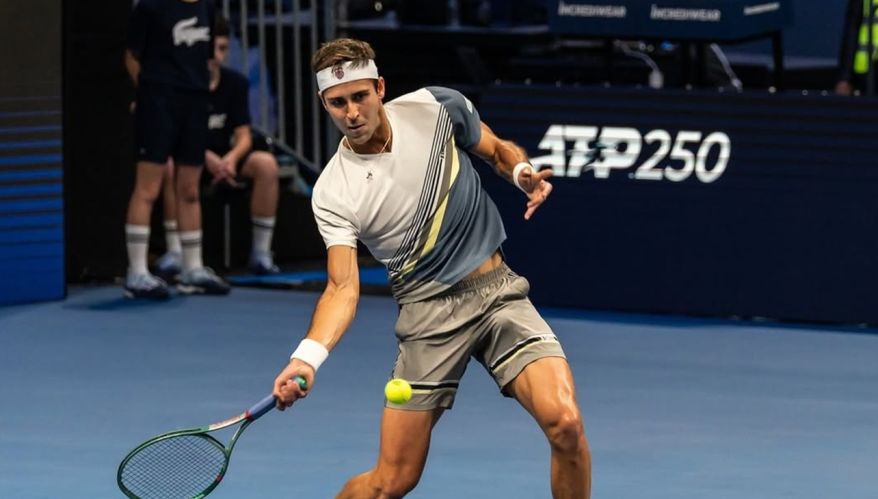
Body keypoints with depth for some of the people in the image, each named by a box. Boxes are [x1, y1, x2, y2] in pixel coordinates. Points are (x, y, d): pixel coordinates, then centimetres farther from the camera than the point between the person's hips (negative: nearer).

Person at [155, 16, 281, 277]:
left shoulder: (235, 82, -1)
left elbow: (243, 136, -3)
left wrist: (231, 158, -27)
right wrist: (207, 158, -32)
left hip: (223, 159, 3)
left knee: (266, 163, -25)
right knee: (170, 166, -38)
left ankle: (261, 252, -19)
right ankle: (174, 252, -29)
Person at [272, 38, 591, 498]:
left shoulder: (436, 107, -4)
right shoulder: (333, 193, -10)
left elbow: (498, 150, 14)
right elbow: (343, 287, -16)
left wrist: (522, 172, -9)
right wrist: (307, 356, -33)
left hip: (497, 289, 1)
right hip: (429, 312, -1)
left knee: (564, 422, -23)